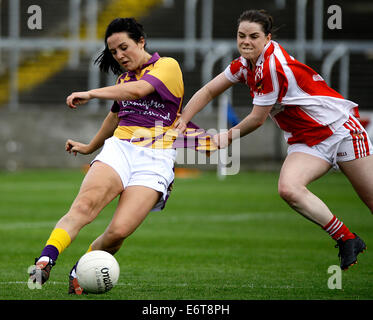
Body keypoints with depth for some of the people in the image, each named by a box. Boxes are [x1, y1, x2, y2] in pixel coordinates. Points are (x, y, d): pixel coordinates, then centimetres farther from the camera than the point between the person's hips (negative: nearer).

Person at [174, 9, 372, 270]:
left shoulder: (272, 66, -22)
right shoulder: (246, 63, 3)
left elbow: (257, 119, -14)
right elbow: (209, 91, 13)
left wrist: (228, 137, 2)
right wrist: (182, 121, 1)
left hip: (339, 127, -7)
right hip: (306, 140, 7)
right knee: (288, 189, -22)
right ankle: (347, 240, -12)